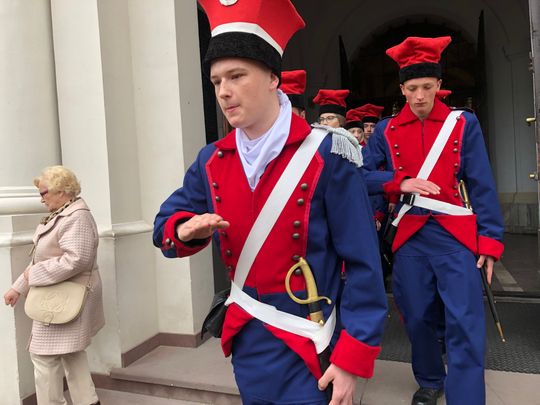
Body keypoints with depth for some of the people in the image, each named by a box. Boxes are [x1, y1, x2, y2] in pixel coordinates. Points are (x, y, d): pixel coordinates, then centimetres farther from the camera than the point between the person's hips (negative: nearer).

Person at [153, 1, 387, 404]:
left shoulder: (326, 154, -16)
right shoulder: (211, 162, -1)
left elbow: (363, 264, -14)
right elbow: (166, 226, 7)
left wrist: (352, 359, -15)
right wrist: (187, 229, -17)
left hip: (307, 347, -5)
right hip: (245, 340, 6)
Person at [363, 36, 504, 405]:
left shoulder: (464, 123, 2)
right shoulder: (387, 130, 4)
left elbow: (482, 185, 1)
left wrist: (490, 238, -5)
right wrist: (400, 183, -11)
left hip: (455, 234, -1)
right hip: (409, 236, 2)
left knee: (465, 326, -5)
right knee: (417, 317, 13)